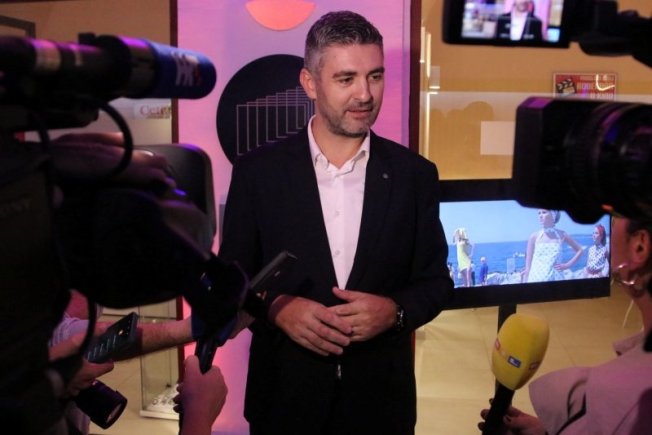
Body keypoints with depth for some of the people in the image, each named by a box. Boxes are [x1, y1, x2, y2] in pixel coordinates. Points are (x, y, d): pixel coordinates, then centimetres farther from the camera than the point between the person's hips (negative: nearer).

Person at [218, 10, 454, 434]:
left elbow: (435, 280, 2)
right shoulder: (258, 170, -6)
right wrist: (276, 307, -19)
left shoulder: (414, 174, -3)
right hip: (285, 393, -1)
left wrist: (395, 310, -17)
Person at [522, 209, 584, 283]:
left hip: (555, 279, 1)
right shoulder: (534, 237, 0)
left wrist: (567, 265, 5)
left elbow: (580, 250, 17)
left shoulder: (562, 235, 3)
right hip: (536, 279, -1)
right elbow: (528, 266, 2)